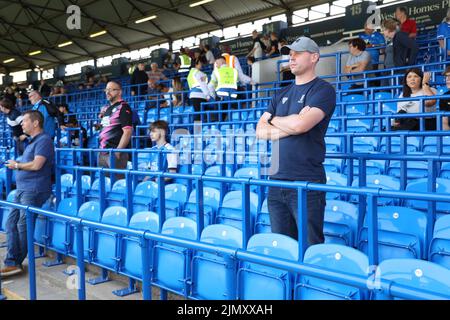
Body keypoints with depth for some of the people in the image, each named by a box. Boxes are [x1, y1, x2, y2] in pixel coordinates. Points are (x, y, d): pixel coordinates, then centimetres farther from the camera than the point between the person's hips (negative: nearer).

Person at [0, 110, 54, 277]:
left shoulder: (44, 140, -9)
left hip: (34, 190, -10)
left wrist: (17, 165, -4)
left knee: (23, 225, -8)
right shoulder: (32, 141, 23)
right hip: (22, 189, 10)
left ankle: (15, 263, 0)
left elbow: (36, 165, -19)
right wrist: (17, 165, 6)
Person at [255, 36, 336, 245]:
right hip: (277, 180, 6)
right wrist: (291, 125, -6)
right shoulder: (282, 94, 18)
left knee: (310, 249, -1)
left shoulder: (323, 90, -2)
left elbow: (301, 125, -17)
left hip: (307, 182, -6)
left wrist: (274, 120, 3)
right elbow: (260, 131, 10)